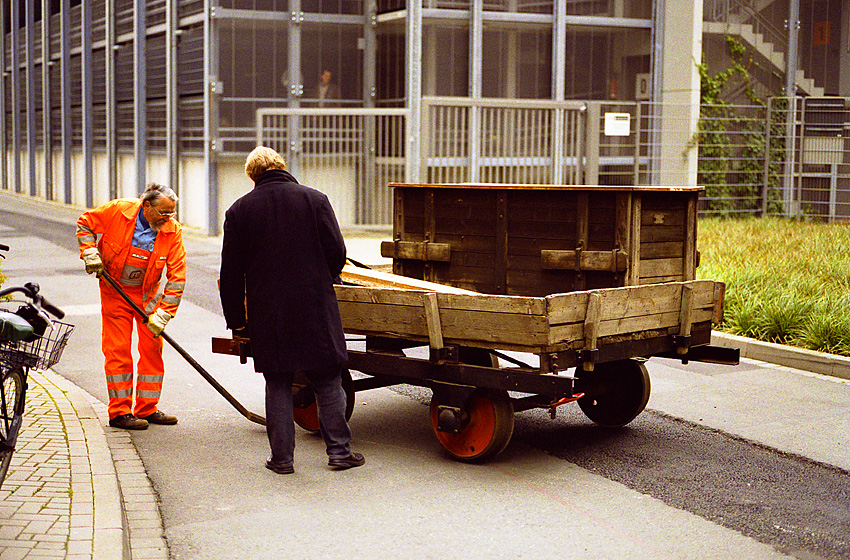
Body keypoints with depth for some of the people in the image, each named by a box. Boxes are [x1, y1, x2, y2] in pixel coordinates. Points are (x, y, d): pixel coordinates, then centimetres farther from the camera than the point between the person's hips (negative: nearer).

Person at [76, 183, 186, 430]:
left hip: (148, 294, 3)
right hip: (115, 292, -3)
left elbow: (177, 275, -15)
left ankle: (147, 408, 15)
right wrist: (90, 253, -16)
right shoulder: (118, 211, -19)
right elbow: (84, 224, -2)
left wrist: (163, 314, -20)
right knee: (118, 351, -5)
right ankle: (120, 412, 2)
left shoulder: (173, 231, -15)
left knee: (152, 348, 3)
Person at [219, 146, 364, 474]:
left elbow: (231, 273, 4)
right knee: (328, 382, 8)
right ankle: (339, 450, 10)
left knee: (278, 385, 8)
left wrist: (236, 320, 11)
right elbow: (337, 253, -1)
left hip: (267, 315, 1)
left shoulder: (239, 211, 3)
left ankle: (282, 457, 9)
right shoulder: (315, 200, 1)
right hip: (316, 309, 0)